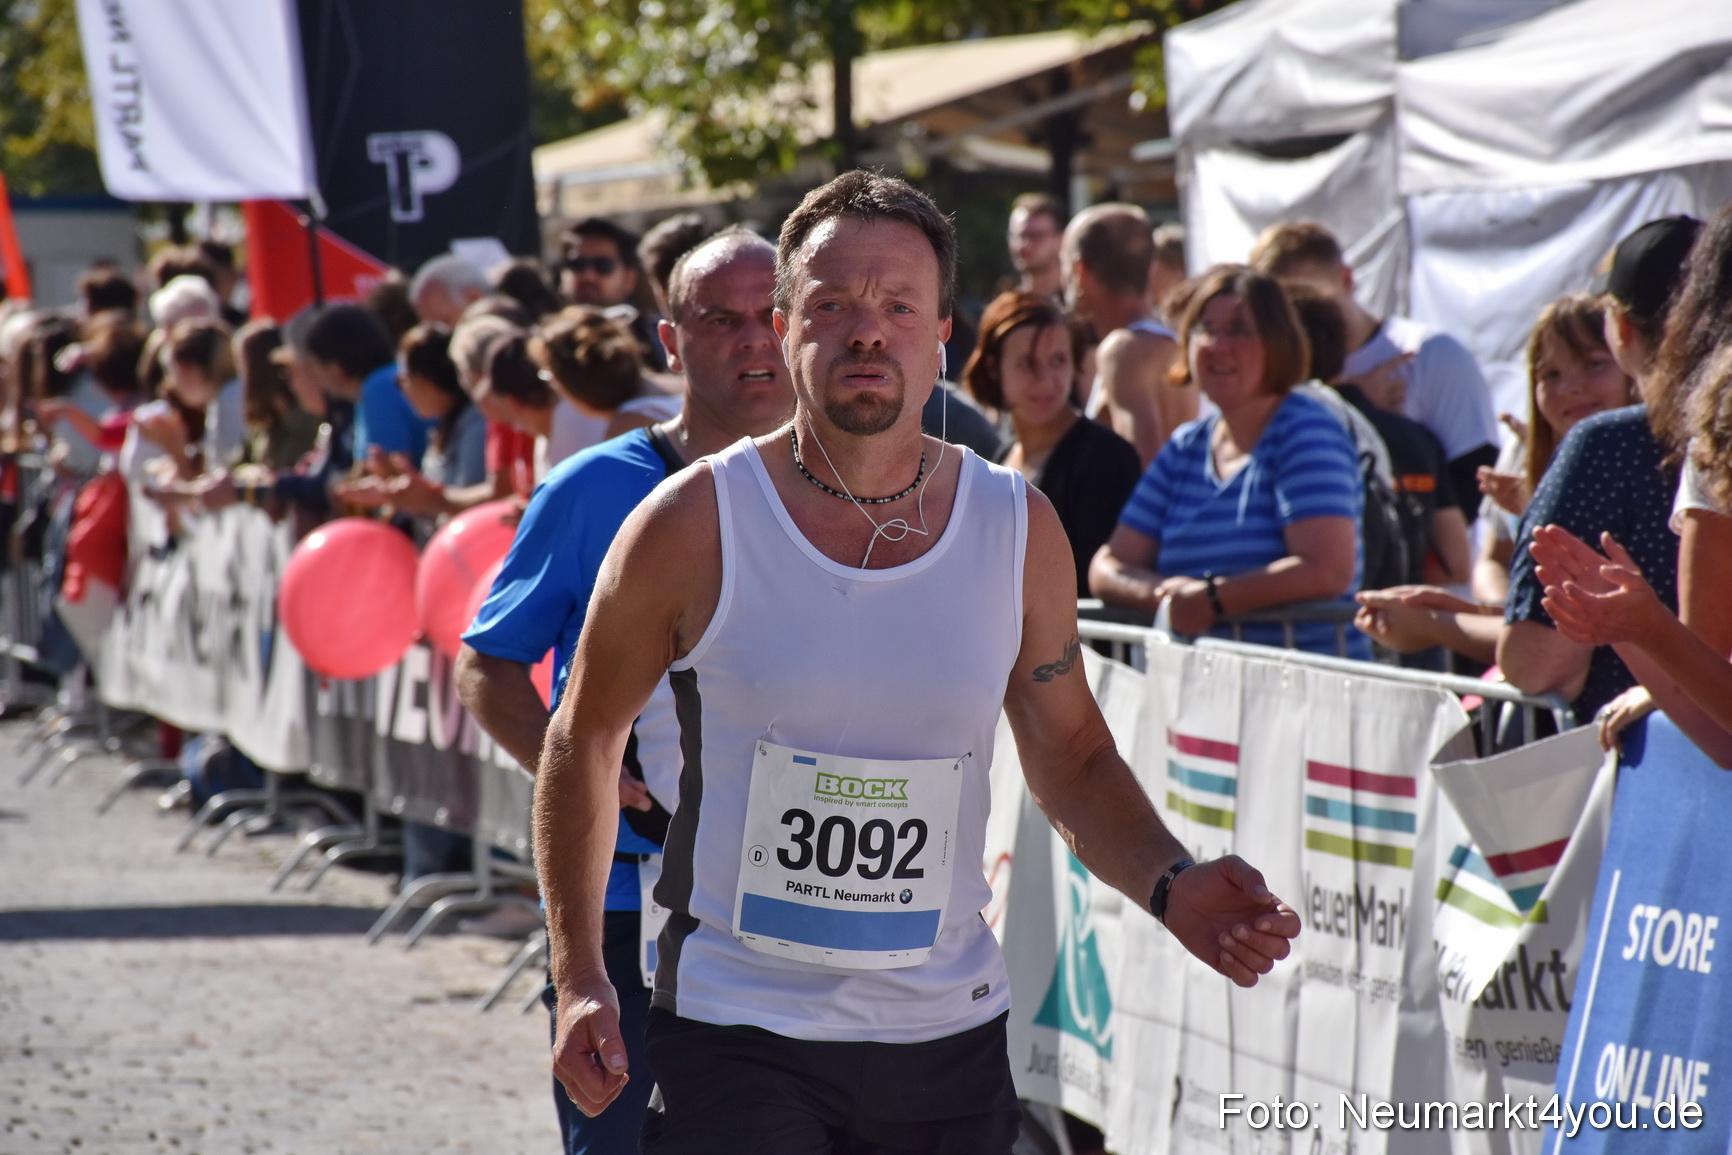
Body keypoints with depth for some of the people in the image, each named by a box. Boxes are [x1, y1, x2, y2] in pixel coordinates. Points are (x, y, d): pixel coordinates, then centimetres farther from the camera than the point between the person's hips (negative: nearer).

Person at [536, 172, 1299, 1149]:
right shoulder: (694, 527, -8)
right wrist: (581, 979, 2)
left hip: (949, 1038, 3)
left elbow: (1072, 755, 12)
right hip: (737, 1037, -3)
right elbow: (585, 742, 5)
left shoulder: (1021, 530, 0)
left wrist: (1169, 886, -7)